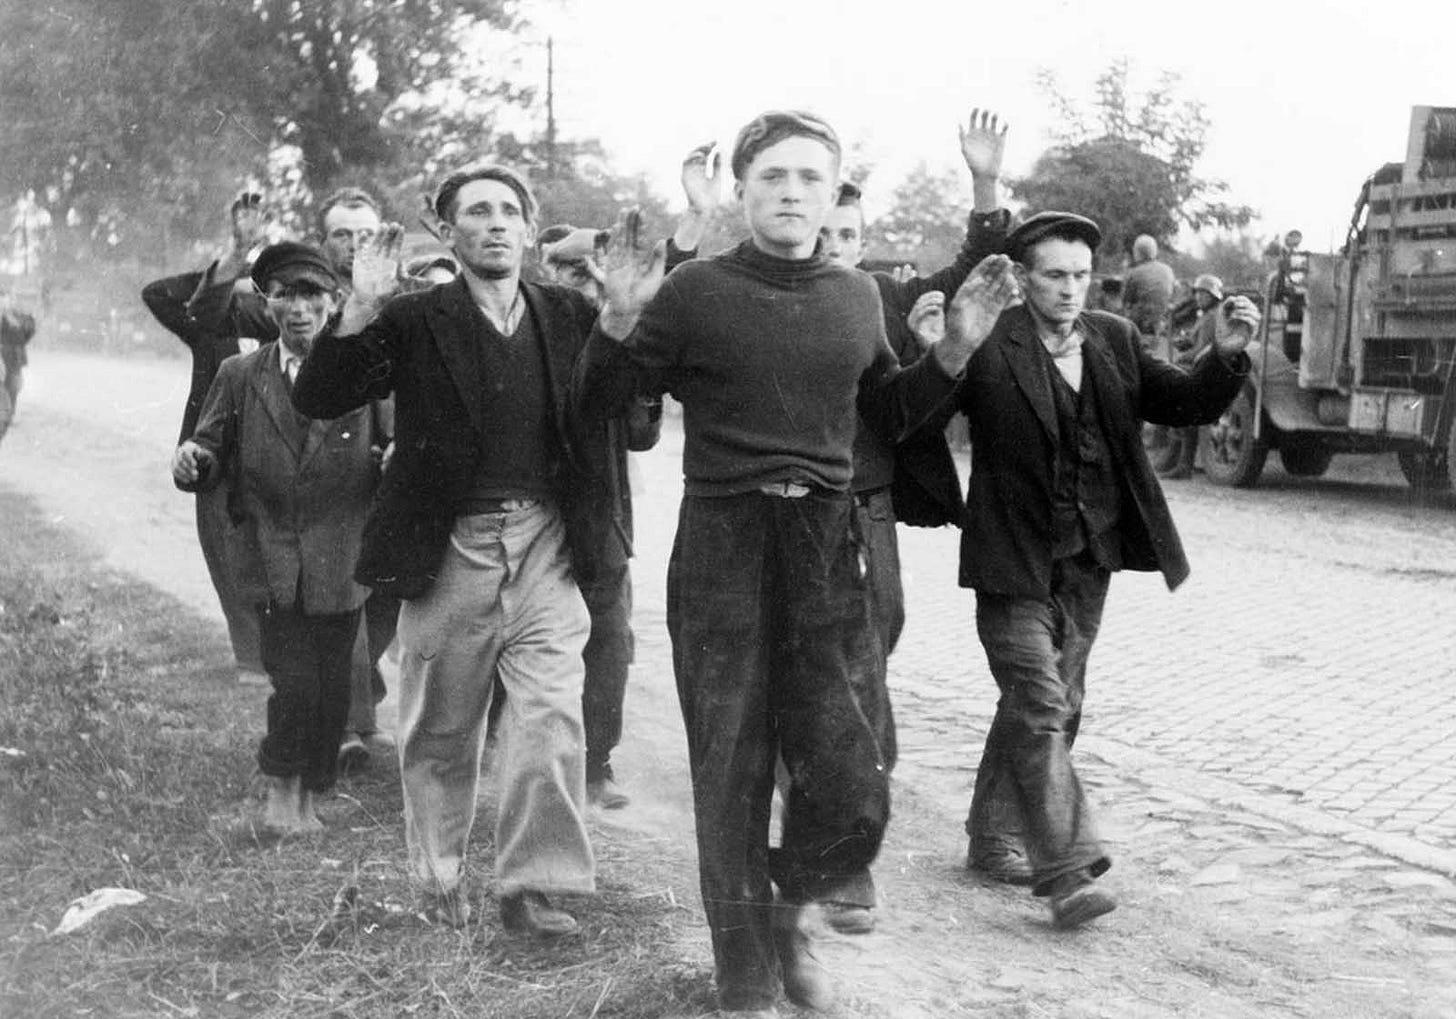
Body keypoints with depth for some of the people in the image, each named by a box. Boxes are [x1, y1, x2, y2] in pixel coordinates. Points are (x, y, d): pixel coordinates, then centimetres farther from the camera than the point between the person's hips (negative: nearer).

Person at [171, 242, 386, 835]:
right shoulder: (239, 376, 6)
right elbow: (214, 455, 8)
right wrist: (192, 462, -15)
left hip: (342, 562, 1)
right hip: (271, 558, 0)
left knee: (332, 687, 6)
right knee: (294, 681, -10)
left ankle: (310, 798, 26)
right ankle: (281, 789, 15)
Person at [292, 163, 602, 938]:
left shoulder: (569, 317, 7)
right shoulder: (413, 322, -1)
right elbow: (315, 401, -6)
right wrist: (358, 313, -19)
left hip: (544, 545, 1)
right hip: (449, 548, -1)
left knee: (551, 718, -8)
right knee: (440, 730, 11)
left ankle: (534, 885, 2)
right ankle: (438, 876, 29)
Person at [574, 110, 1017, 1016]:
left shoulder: (857, 298, 10)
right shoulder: (696, 292, -3)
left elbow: (893, 415, 23)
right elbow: (595, 406, 0)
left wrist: (961, 346, 9)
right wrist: (620, 318, -17)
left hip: (826, 550, 3)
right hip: (722, 548, -3)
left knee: (852, 796, -1)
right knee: (731, 782, 6)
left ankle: (793, 905, 32)